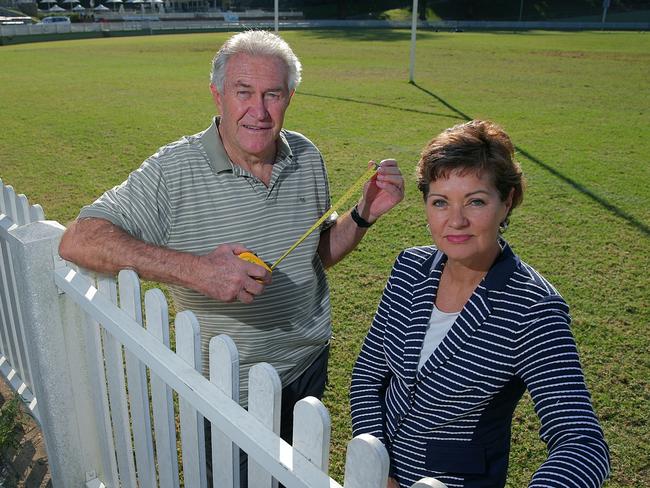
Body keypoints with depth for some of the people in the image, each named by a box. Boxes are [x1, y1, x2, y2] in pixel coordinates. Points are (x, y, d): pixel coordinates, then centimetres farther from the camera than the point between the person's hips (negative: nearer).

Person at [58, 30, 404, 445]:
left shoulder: (307, 157, -3)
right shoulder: (174, 170, -20)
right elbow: (78, 241, -26)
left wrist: (365, 213, -11)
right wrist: (195, 269, -36)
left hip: (310, 364, 5)